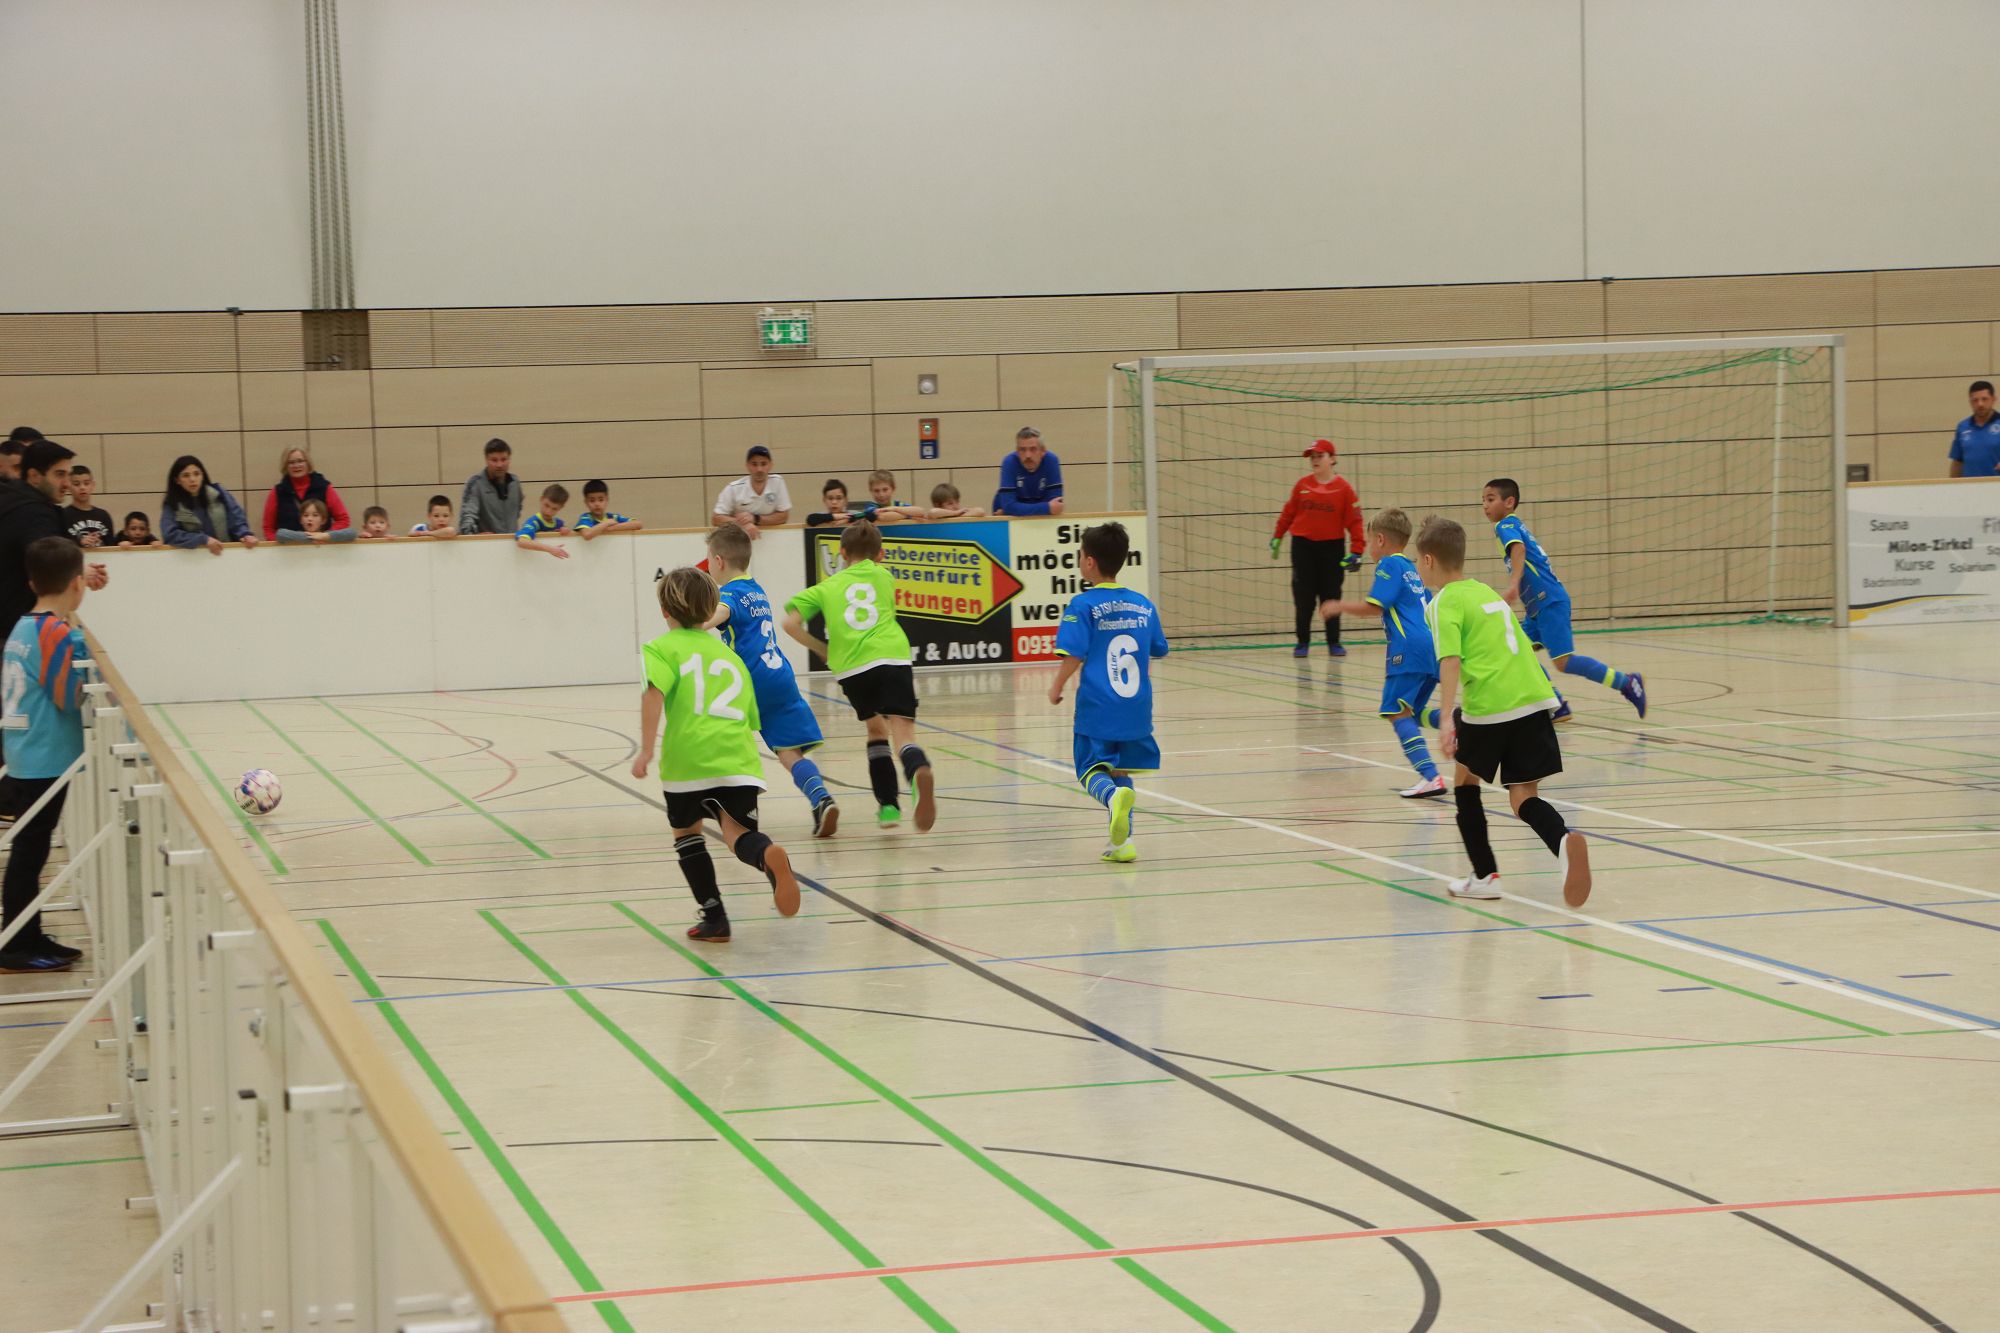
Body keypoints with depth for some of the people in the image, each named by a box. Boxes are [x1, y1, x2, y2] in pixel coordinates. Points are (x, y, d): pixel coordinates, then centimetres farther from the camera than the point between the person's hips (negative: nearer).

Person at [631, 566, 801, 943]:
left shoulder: (662, 649, 10)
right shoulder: (729, 655, 26)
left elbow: (654, 692, -11)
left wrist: (646, 749, -15)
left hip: (688, 758, -3)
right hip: (738, 758, 3)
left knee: (686, 831, 21)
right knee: (738, 834, -5)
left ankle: (714, 918, 20)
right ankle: (769, 856, -42)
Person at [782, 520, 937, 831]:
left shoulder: (827, 587, 21)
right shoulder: (884, 577, 24)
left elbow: (790, 623, 10)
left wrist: (822, 649, 22)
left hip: (851, 668, 1)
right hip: (892, 658, -1)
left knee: (876, 728, 25)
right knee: (903, 734, -12)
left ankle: (888, 805, 19)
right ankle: (919, 771, -47)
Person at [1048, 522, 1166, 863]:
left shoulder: (1083, 605, -9)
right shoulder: (1144, 604, 7)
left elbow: (1074, 654, -15)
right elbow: (1157, 652, 16)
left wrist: (1057, 688, 0)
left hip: (1097, 707, -5)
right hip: (1137, 707, 5)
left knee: (1092, 771, 3)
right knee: (1120, 770, 18)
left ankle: (1115, 796, -30)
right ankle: (1122, 841, 12)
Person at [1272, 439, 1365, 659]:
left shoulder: (1344, 488, -5)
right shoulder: (1302, 485, 1)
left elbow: (1354, 520, -5)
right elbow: (1288, 512, 10)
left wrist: (1357, 550, -10)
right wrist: (1277, 537, 15)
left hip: (1332, 547, -1)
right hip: (1303, 545, 1)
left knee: (1331, 596, 4)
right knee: (1303, 597, 2)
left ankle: (1334, 643, 13)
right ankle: (1302, 642, 12)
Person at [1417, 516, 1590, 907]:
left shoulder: (1445, 601, 1)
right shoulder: (1487, 592, 25)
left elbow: (1450, 660, -15)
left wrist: (1446, 718, -24)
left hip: (1489, 705, -6)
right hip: (1535, 698, 6)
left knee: (1465, 779, 19)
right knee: (1524, 797, 5)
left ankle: (1485, 876, 17)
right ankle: (1564, 840, -27)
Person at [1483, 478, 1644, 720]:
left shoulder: (1506, 525, -8)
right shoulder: (1516, 525, 20)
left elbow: (1518, 548, -30)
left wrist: (1513, 585, -43)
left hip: (1549, 603, -10)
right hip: (1537, 608, 10)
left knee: (1563, 662, -12)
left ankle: (1627, 683, -4)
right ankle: (1557, 705, 7)